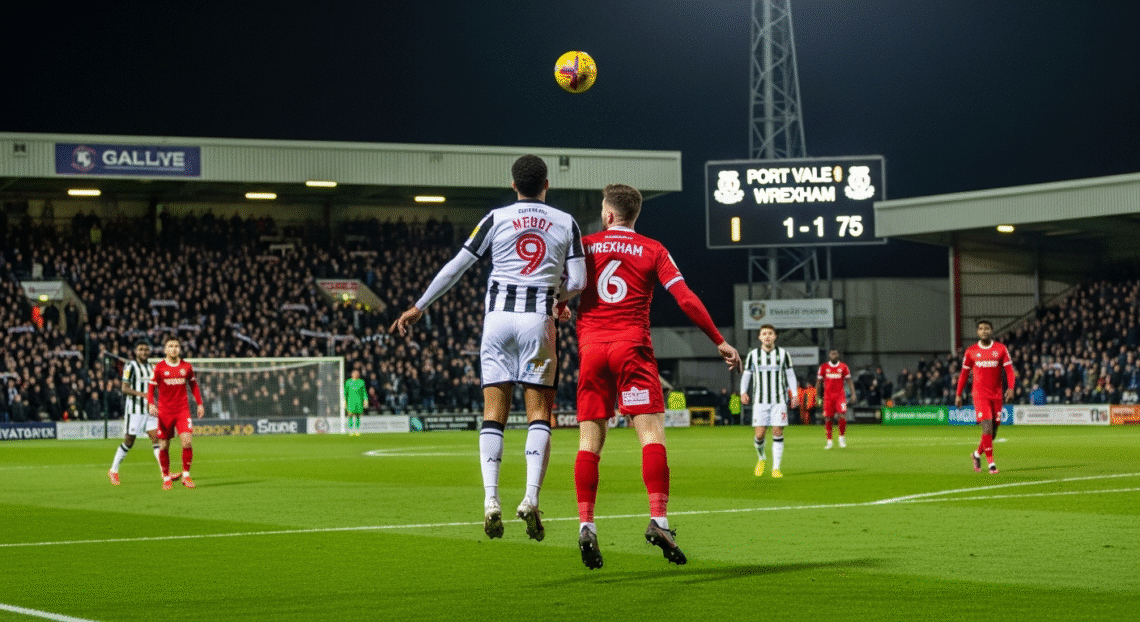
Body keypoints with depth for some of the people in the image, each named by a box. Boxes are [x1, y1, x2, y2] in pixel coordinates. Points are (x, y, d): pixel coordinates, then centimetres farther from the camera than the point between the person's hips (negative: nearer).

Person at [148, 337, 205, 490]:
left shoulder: (186, 367, 5)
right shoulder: (159, 367, -2)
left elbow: (193, 385, 18)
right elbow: (151, 387, 2)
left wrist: (200, 404, 12)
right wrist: (151, 404, -14)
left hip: (182, 410, 1)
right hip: (164, 411, -1)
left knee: (187, 442, -14)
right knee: (164, 446, 2)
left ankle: (186, 475, -1)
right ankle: (166, 478, 16)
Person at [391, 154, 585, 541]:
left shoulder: (497, 219, 3)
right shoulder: (565, 223, 5)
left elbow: (457, 266, 4)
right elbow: (577, 282, 1)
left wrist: (420, 307, 12)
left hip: (498, 314, 0)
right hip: (538, 319, 0)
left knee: (494, 413, 3)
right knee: (538, 414, 2)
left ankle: (491, 500, -8)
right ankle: (531, 498, -13)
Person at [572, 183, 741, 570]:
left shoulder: (584, 246, 10)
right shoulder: (652, 251, 6)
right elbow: (686, 299, -1)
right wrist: (720, 342, 4)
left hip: (590, 349, 2)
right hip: (632, 347, -2)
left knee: (590, 440, 4)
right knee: (652, 435, -6)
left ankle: (586, 526, -3)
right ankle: (658, 520, -19)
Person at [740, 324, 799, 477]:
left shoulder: (783, 354, 6)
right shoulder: (753, 355, 6)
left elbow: (790, 375, 13)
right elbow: (746, 374, 13)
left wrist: (795, 394, 7)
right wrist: (743, 392, 1)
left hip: (779, 400, 0)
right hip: (760, 400, 0)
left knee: (778, 432, -7)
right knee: (760, 434, -6)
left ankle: (776, 468, -2)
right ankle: (761, 458, 24)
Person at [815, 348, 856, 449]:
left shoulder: (843, 367, 4)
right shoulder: (823, 367, 5)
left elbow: (849, 381, 7)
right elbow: (819, 382, 12)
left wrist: (853, 394, -1)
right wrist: (817, 396, 10)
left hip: (840, 394, -1)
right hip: (828, 395, 1)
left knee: (842, 415, -16)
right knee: (827, 418, -1)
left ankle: (842, 437, 4)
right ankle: (829, 441, 9)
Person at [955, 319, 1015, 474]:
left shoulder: (1001, 349, 4)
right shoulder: (971, 351, 4)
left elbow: (1009, 370, 1)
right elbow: (964, 374, 12)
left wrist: (1010, 388, -15)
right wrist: (958, 394, 10)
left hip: (996, 394, 2)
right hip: (980, 394, -2)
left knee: (993, 431, 6)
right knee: (987, 427, -15)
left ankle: (977, 454, 31)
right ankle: (991, 463, -12)